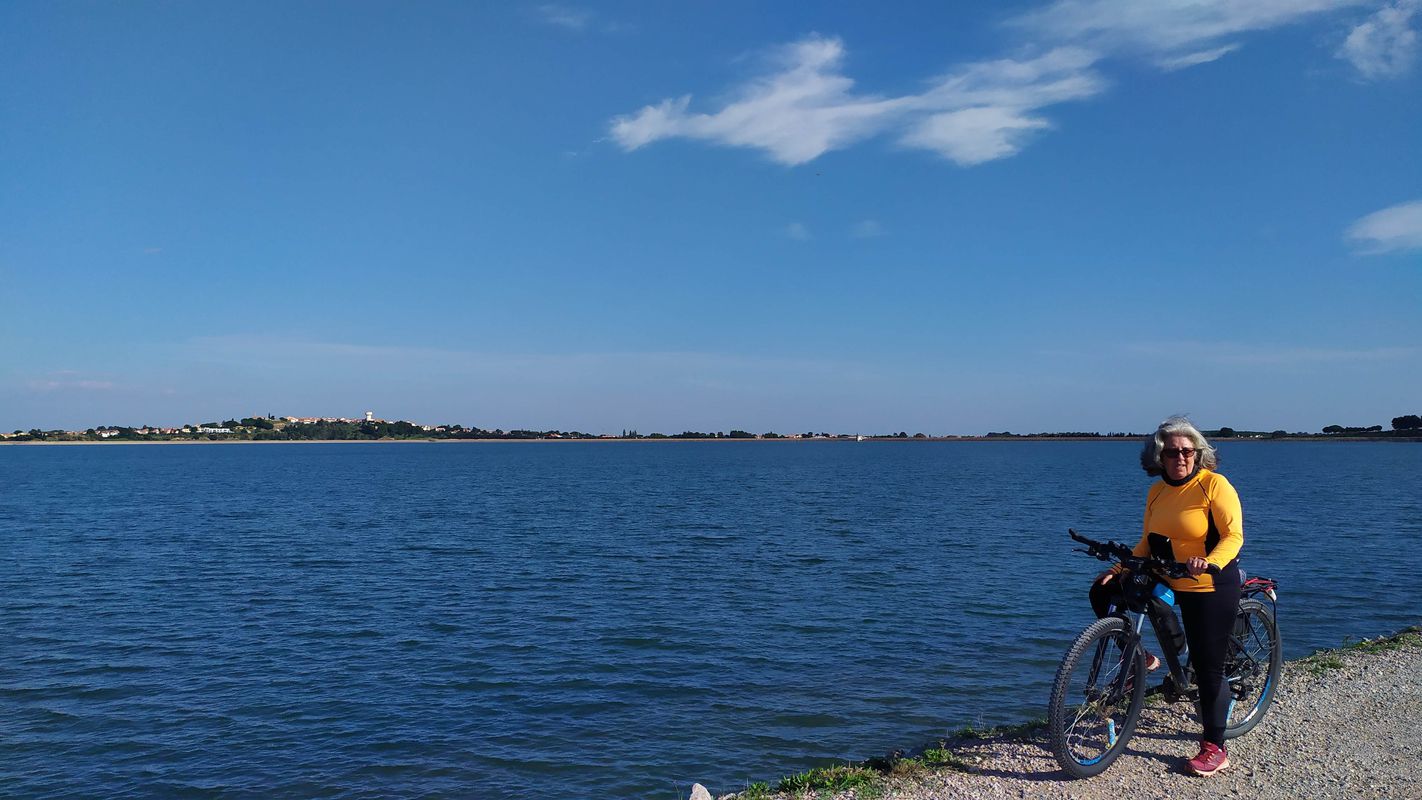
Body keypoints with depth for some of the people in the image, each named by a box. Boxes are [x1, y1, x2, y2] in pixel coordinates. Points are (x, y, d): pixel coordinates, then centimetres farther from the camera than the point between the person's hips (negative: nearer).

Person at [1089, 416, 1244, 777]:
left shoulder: (1213, 484, -14)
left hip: (1212, 588, -6)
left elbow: (1233, 535, -19)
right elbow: (1147, 543, 8)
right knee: (1102, 592, -3)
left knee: (1208, 668, -1)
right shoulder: (1157, 491, 5)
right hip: (1167, 581, 6)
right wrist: (1118, 568, -5)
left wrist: (1210, 562, -38)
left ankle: (1215, 749, 15)